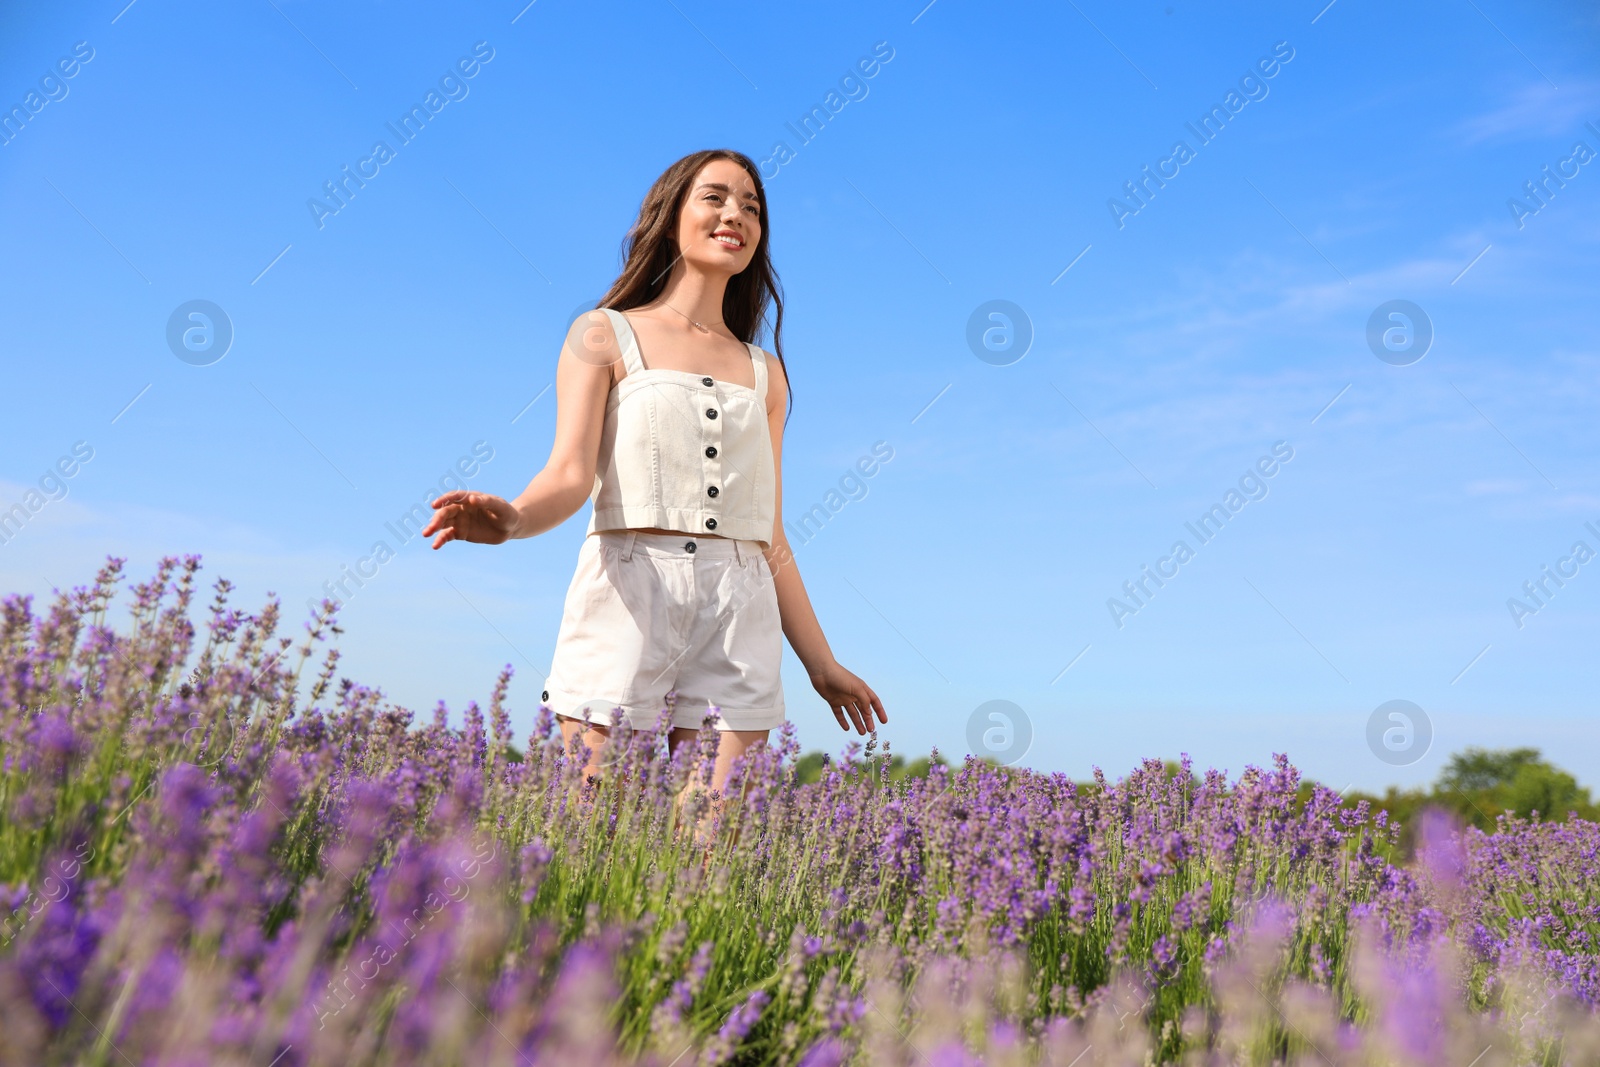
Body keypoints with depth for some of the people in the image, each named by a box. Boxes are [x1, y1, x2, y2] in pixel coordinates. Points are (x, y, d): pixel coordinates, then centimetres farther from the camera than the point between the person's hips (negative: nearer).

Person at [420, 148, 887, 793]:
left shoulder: (765, 372, 19)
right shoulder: (604, 335, 8)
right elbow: (570, 472, -6)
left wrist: (822, 666, 15)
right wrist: (512, 518, -28)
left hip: (741, 616, 3)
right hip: (626, 590, -3)